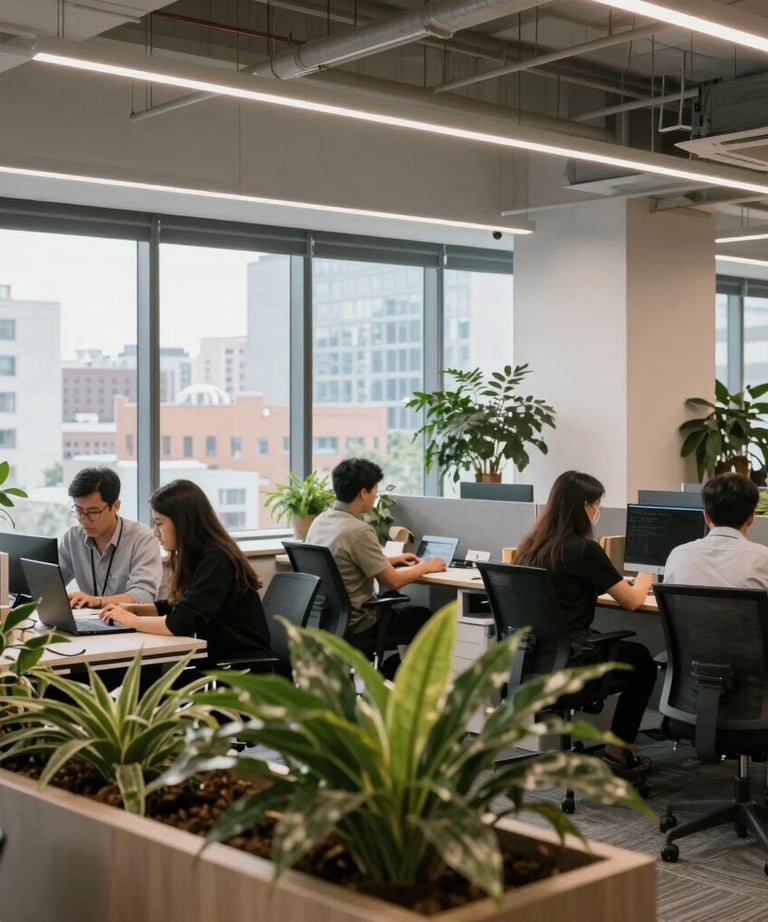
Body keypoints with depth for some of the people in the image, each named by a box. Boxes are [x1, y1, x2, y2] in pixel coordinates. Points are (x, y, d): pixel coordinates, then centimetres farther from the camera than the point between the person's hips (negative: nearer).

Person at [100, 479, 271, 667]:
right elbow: (176, 606, 22)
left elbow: (183, 623, -25)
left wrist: (133, 621, -10)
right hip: (218, 660, 8)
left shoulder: (215, 561, -19)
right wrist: (130, 609, 8)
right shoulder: (199, 557, 9)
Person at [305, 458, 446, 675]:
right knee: (423, 617, 14)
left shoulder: (319, 521, 2)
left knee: (392, 608, 32)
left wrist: (390, 560, 20)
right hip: (354, 631, -8)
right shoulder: (358, 531, -24)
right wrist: (424, 567, -1)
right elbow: (392, 581, -17)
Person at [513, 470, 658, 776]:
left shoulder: (529, 546, 2)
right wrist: (644, 579, 14)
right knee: (642, 659, 19)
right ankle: (618, 752, 24)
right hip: (566, 663, -7)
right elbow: (632, 601, -6)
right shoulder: (584, 549, -17)